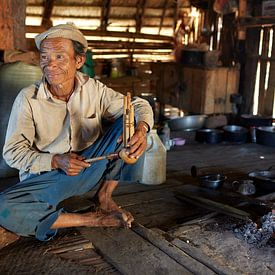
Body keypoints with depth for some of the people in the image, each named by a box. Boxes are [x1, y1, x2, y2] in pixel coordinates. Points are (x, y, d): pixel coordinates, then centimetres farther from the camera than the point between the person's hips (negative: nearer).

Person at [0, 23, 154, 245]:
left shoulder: (93, 89, -6)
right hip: (47, 175, -2)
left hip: (90, 168, 2)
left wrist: (141, 129, -28)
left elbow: (138, 105, -4)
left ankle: (104, 196, -6)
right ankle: (92, 219, -21)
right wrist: (55, 161, -25)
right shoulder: (28, 99, -13)